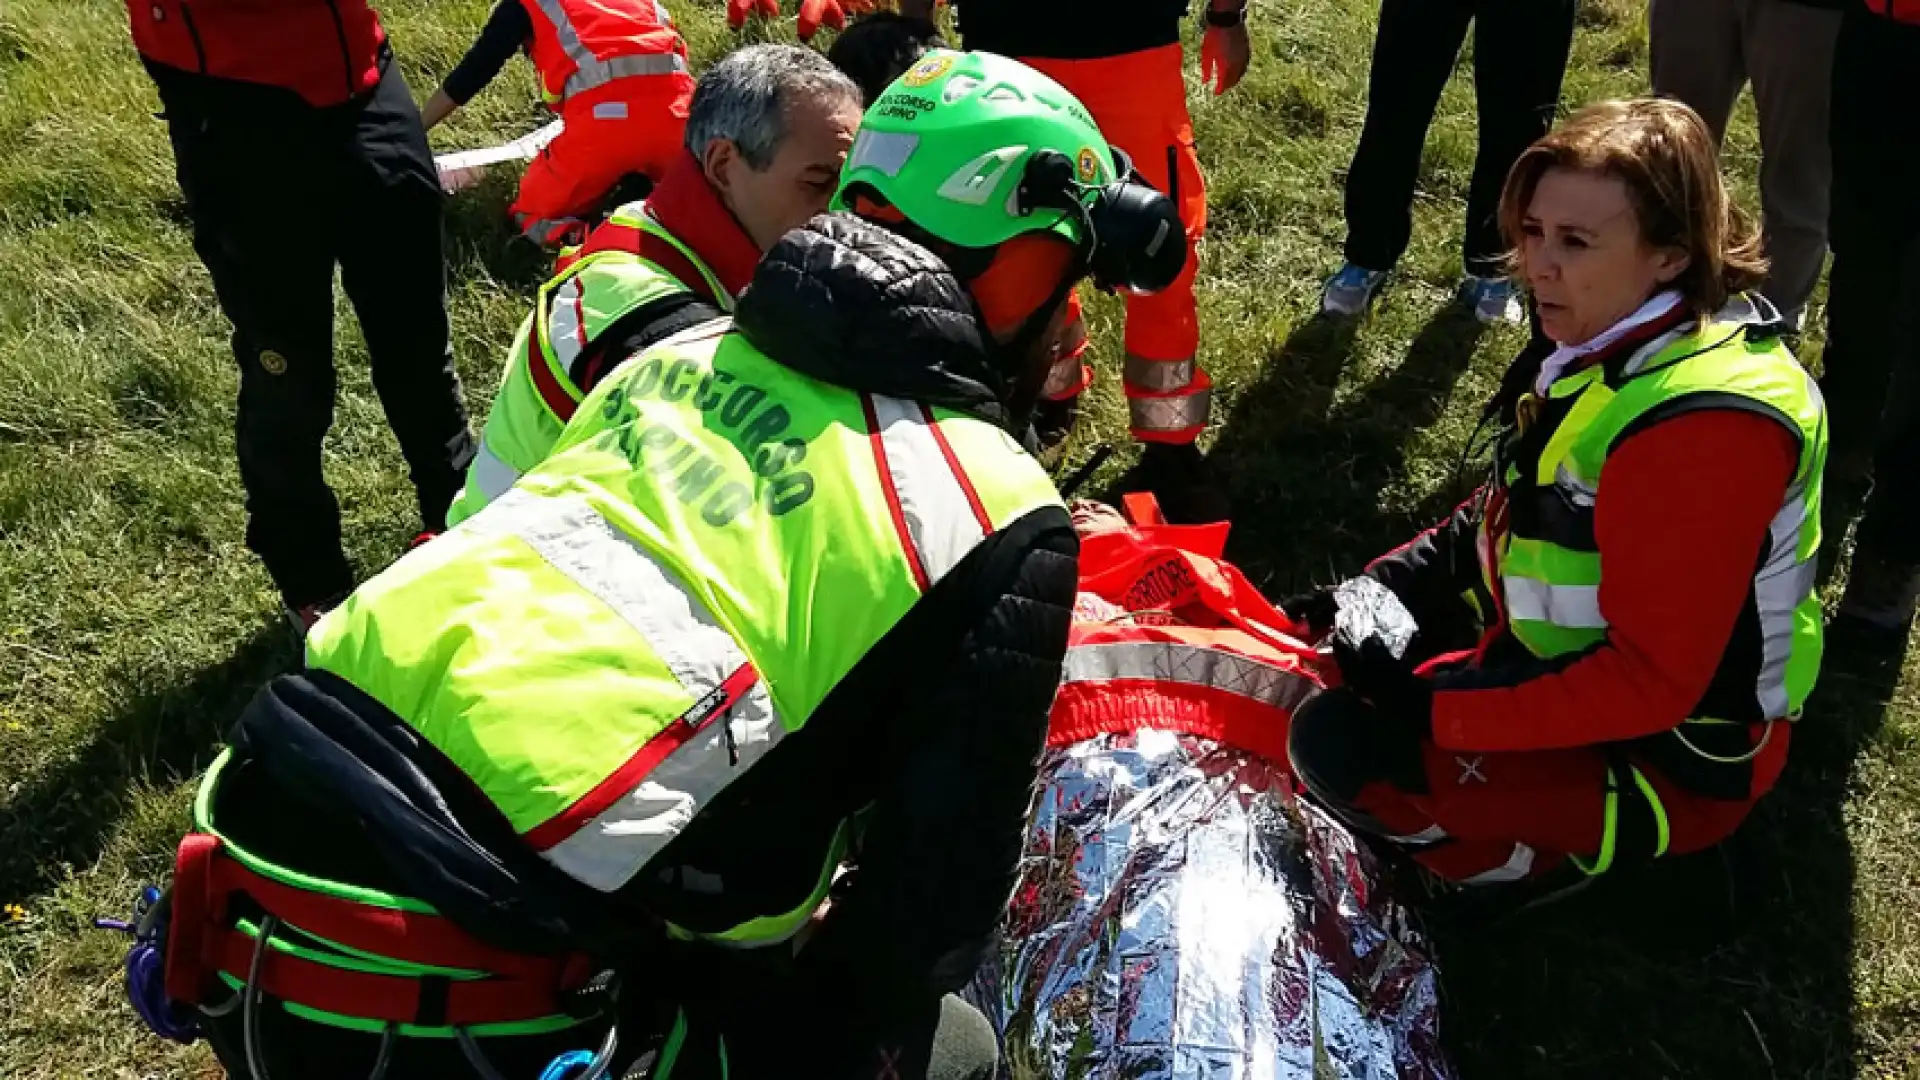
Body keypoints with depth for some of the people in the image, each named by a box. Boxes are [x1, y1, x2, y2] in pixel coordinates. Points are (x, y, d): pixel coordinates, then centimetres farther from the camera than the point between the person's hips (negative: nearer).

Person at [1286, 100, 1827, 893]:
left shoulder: (1700, 430, -32)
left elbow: (1649, 681, -30)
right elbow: (1512, 512, 11)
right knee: (1340, 636, 17)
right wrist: (1383, 584, -2)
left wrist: (1440, 713, -25)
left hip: (1664, 757, -10)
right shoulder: (1622, 347, -2)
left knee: (1335, 746, -16)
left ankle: (1559, 859, 0)